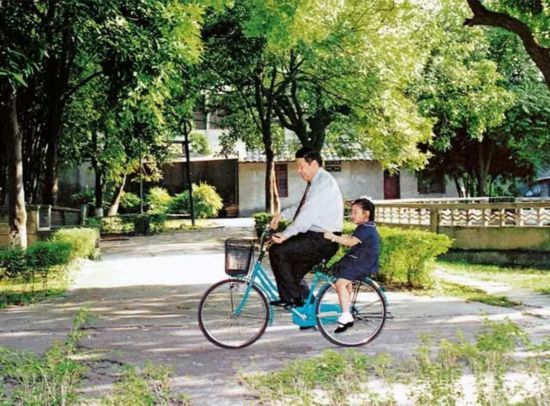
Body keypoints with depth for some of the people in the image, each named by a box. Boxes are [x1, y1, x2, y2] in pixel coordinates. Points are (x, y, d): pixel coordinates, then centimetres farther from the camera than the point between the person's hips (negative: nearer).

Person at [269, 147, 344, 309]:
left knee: (277, 251, -15)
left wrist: (286, 235, -28)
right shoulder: (316, 182, 16)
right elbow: (303, 208, 22)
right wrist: (282, 214, 8)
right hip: (316, 237, 10)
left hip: (323, 241, -10)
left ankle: (292, 298, -8)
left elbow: (308, 214, -25)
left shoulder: (323, 183, -17)